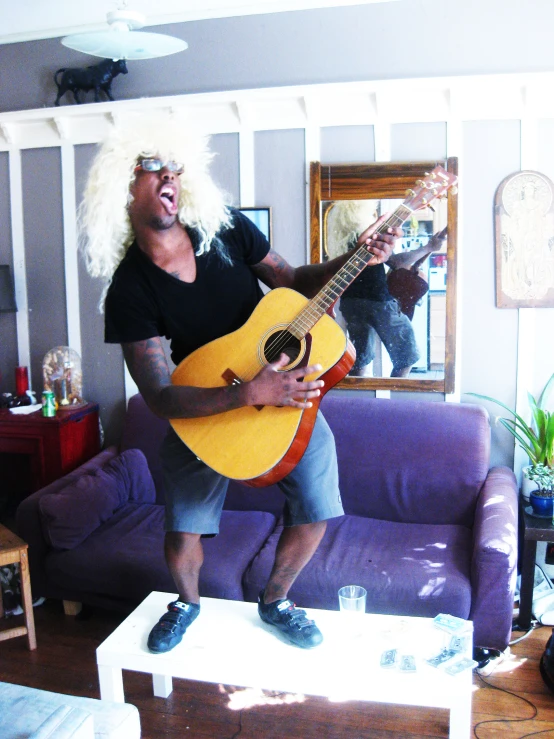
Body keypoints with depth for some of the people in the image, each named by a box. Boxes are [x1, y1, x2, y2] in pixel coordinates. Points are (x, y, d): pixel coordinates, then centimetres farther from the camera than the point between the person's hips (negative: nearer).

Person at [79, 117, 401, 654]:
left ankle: (275, 601, 27)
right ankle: (187, 603, 35)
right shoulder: (129, 290, -18)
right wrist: (250, 393, -37)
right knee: (182, 534, -2)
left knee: (315, 512, -3)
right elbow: (160, 399, -24)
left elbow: (294, 282, 3)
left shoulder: (228, 230, -10)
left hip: (286, 387, 2)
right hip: (202, 409, -2)